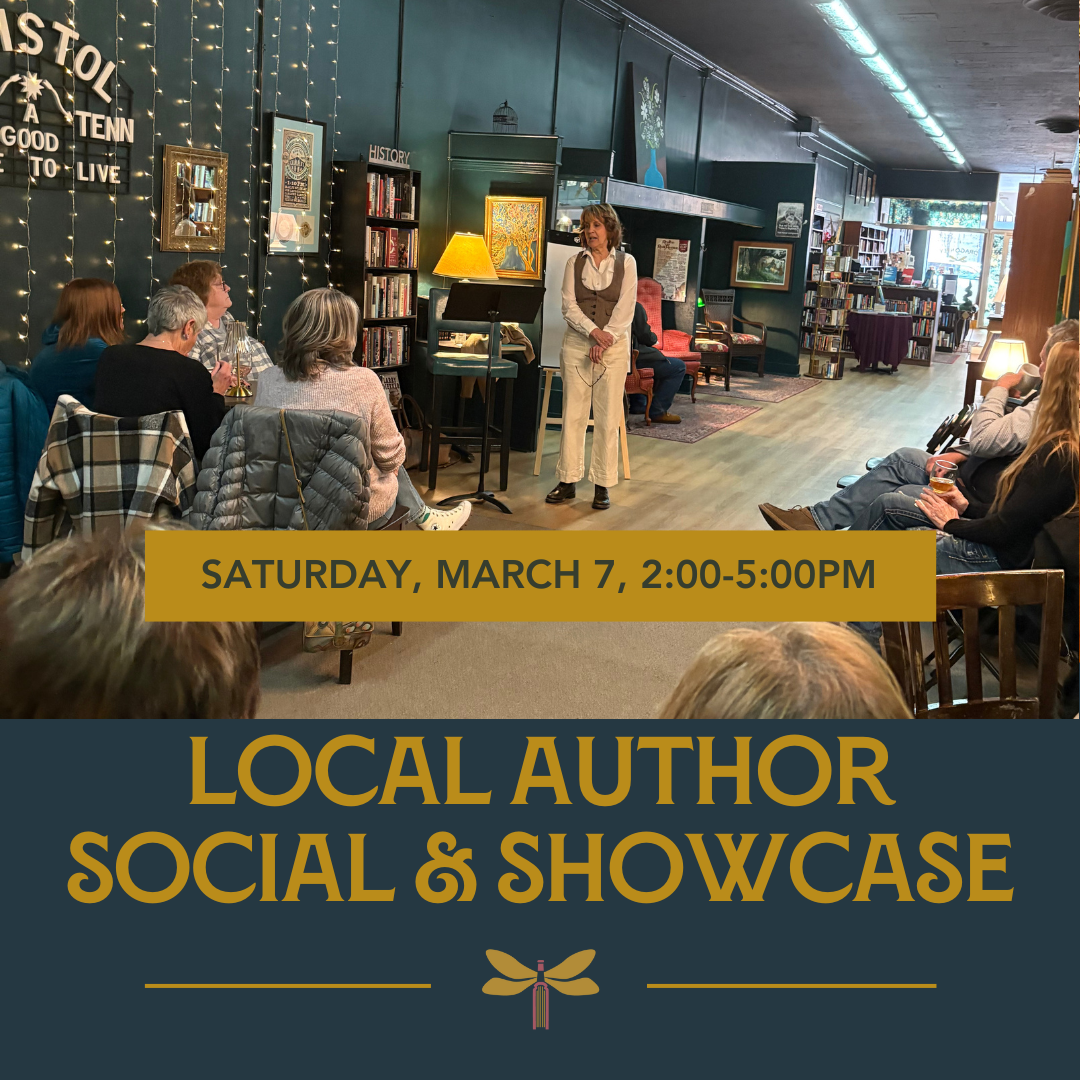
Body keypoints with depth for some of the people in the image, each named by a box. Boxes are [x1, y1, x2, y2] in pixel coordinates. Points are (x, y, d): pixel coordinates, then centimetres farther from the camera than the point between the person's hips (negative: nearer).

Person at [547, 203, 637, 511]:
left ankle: (603, 485, 5)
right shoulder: (574, 263, 7)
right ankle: (568, 481, 8)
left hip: (613, 346, -1)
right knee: (572, 414, 1)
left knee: (607, 417, -1)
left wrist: (605, 339, -15)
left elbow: (625, 308, -4)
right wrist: (594, 331, -16)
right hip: (577, 343, 2)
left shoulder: (626, 263, 3)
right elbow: (569, 306, -1)